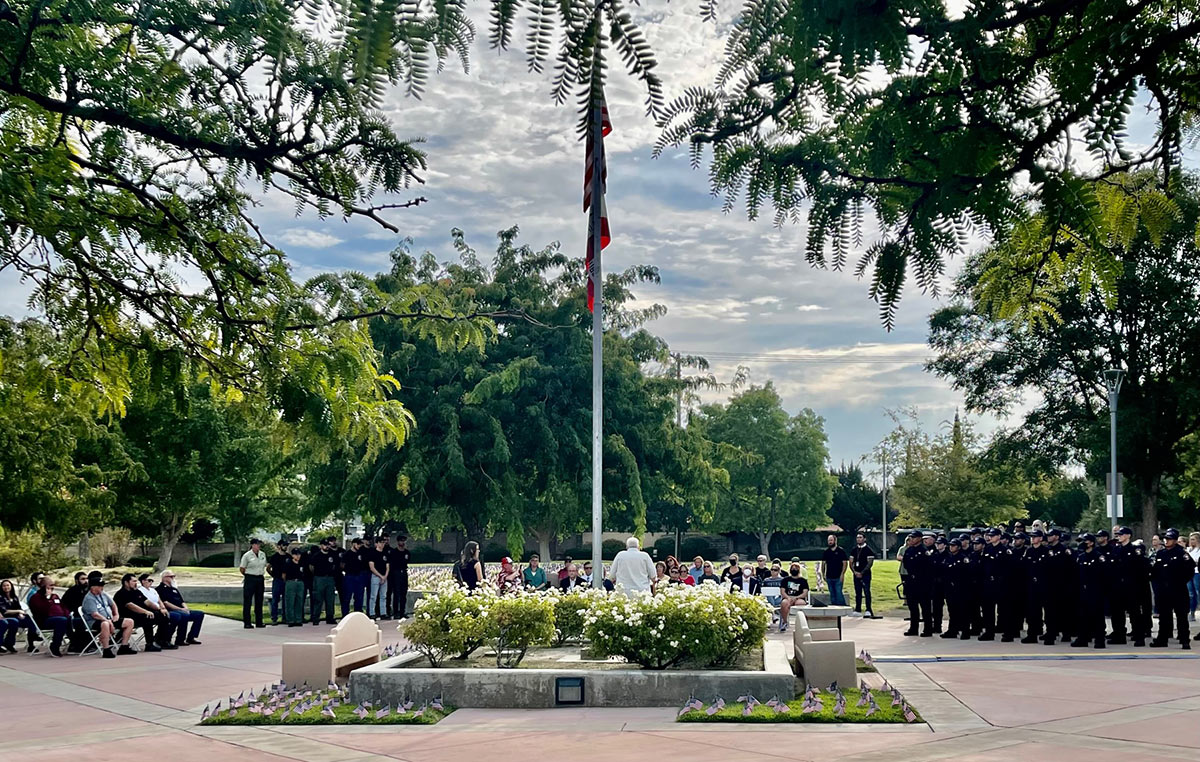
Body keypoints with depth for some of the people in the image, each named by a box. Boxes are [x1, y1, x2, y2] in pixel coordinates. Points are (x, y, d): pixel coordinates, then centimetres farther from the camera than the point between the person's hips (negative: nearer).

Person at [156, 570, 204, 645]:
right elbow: (165, 603, -13)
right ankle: (180, 640, -27)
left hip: (182, 611, 9)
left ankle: (191, 637, -8)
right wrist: (180, 609, -17)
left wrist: (186, 608, 0)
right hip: (170, 612, -9)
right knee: (184, 616, -36)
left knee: (200, 614, -3)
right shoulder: (160, 589, -1)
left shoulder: (174, 589, 26)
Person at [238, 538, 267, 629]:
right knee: (247, 602, -2)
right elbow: (241, 568, -4)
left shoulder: (263, 554, 8)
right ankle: (246, 623, 1)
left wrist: (261, 573, 12)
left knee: (259, 601, 9)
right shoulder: (247, 555, -8)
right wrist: (249, 575, 4)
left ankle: (259, 622, 15)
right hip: (250, 579, -6)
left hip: (260, 579, 6)